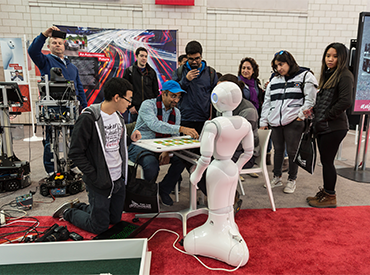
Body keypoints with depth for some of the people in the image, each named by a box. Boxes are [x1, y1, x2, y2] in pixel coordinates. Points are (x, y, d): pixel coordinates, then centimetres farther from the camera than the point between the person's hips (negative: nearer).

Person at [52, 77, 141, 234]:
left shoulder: (118, 116, 5)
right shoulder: (88, 118, -19)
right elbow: (75, 153, -17)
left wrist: (131, 139, -3)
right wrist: (95, 178, -19)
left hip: (119, 180, 8)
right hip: (101, 183, -7)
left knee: (115, 220, 21)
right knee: (99, 227, 6)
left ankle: (79, 207, 40)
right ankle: (68, 211, 30)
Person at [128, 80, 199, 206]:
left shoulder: (176, 113, 7)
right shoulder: (148, 105, -14)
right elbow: (155, 125, -34)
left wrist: (166, 151, -19)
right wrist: (181, 129, -43)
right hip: (140, 146, -5)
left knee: (182, 159, -18)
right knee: (152, 164, -35)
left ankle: (164, 190, 4)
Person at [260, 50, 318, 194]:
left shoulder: (305, 76, 2)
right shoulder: (274, 81, 16)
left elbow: (310, 99, -2)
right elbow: (267, 102, 15)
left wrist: (301, 115, -12)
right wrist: (263, 121, 11)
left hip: (294, 122, -4)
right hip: (275, 122, 5)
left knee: (292, 151, 2)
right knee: (278, 150, 12)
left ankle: (292, 180, 19)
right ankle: (277, 178, 27)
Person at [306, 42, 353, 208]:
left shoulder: (345, 76, -11)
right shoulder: (328, 74, 15)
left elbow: (345, 101, -21)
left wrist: (328, 116, -15)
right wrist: (314, 109, 6)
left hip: (334, 127, -8)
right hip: (322, 126, 8)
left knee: (327, 161, 0)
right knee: (325, 161, 15)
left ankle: (330, 197, 15)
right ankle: (325, 192, 29)